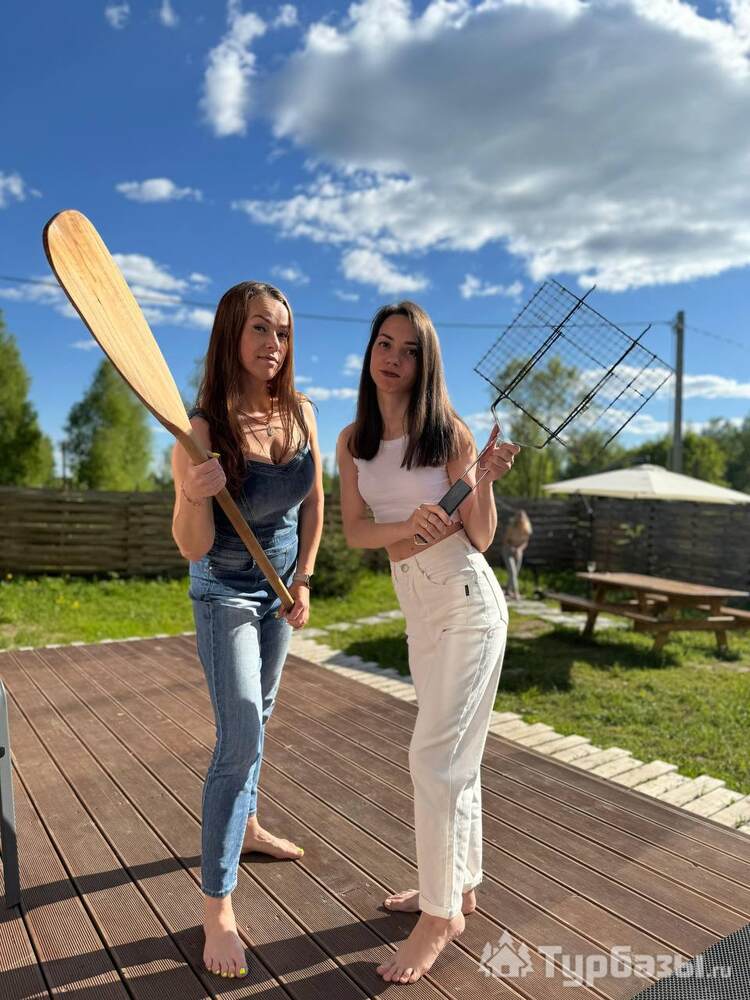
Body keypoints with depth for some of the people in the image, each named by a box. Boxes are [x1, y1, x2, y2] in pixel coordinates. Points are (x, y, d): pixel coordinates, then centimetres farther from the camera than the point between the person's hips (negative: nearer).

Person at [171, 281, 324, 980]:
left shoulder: (299, 411, -9)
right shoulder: (203, 429, -25)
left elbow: (314, 503, 2)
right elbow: (192, 546, -22)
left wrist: (303, 582, 1)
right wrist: (194, 496, -42)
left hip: (279, 585, 6)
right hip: (224, 590, -5)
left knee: (257, 715, 20)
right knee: (241, 737, -8)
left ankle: (246, 827, 43)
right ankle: (216, 908, 7)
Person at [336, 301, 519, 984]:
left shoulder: (450, 432, -12)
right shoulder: (353, 441, 2)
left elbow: (480, 539, -10)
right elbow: (354, 531, -4)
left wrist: (485, 480, -26)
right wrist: (407, 526, -21)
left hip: (466, 599, -6)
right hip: (416, 601, 6)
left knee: (435, 755, -3)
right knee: (453, 752, 18)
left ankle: (442, 913, 17)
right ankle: (461, 883, 36)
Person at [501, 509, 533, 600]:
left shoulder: (527, 528, -15)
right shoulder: (510, 526, -26)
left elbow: (525, 542, -2)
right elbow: (504, 541, -16)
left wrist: (519, 549, -19)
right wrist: (512, 549, -27)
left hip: (518, 550, 5)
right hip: (507, 549, -5)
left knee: (516, 572, 10)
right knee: (512, 571, -18)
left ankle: (508, 590, 29)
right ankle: (515, 593, -24)